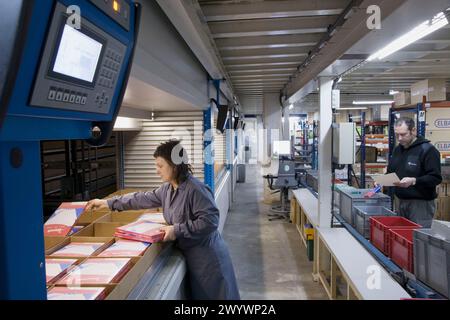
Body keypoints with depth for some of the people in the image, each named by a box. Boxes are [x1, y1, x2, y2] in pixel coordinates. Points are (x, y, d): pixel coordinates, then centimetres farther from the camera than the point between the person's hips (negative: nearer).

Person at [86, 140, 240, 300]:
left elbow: (210, 221, -27)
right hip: (192, 255, 8)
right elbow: (143, 199, 12)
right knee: (197, 294, 20)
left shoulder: (196, 190, -24)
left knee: (210, 295, 7)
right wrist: (108, 203, 14)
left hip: (208, 257, -8)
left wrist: (177, 230, -24)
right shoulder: (167, 189, 4)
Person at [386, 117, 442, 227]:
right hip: (401, 201, 7)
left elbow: (435, 178, -17)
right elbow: (391, 171, 21)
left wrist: (414, 181, -29)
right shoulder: (397, 149, 12)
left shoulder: (428, 150, -11)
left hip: (421, 203, -7)